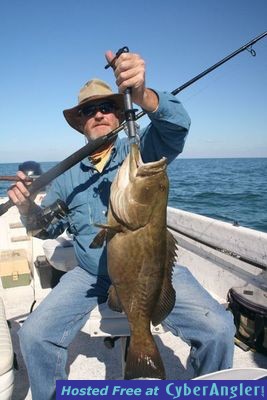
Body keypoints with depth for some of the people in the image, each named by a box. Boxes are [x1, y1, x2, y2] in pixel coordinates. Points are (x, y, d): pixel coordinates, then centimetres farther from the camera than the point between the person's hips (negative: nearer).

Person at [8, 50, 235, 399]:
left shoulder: (141, 150, -1)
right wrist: (28, 208, -7)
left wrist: (142, 94, -41)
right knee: (34, 335, -14)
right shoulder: (69, 174, 9)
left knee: (218, 329, -18)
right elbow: (49, 226, 16)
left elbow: (176, 125, -21)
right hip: (90, 275, 3)